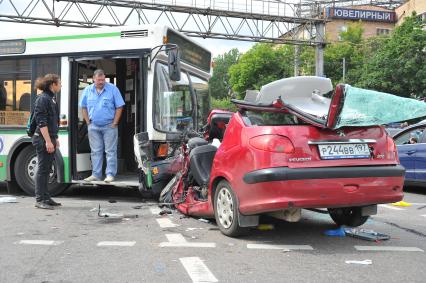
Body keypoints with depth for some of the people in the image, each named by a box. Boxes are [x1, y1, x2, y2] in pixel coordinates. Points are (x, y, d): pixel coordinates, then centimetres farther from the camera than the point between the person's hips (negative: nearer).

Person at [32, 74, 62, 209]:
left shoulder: (51, 98, 15)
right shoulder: (43, 99, -14)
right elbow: (42, 122, -19)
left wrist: (55, 139, 22)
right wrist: (48, 141, -22)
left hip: (50, 138, 9)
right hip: (43, 139, -9)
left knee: (47, 169, 13)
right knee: (42, 169, -5)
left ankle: (45, 198, 20)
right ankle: (40, 200, 1)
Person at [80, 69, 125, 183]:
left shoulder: (112, 89, -6)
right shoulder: (88, 90, 4)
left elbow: (119, 107, -4)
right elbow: (83, 107, 12)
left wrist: (114, 123, -8)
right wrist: (88, 122, 4)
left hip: (109, 126, -3)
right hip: (93, 126, 3)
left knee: (110, 151, -1)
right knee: (95, 151, 9)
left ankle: (110, 174, 3)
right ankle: (96, 174, 16)